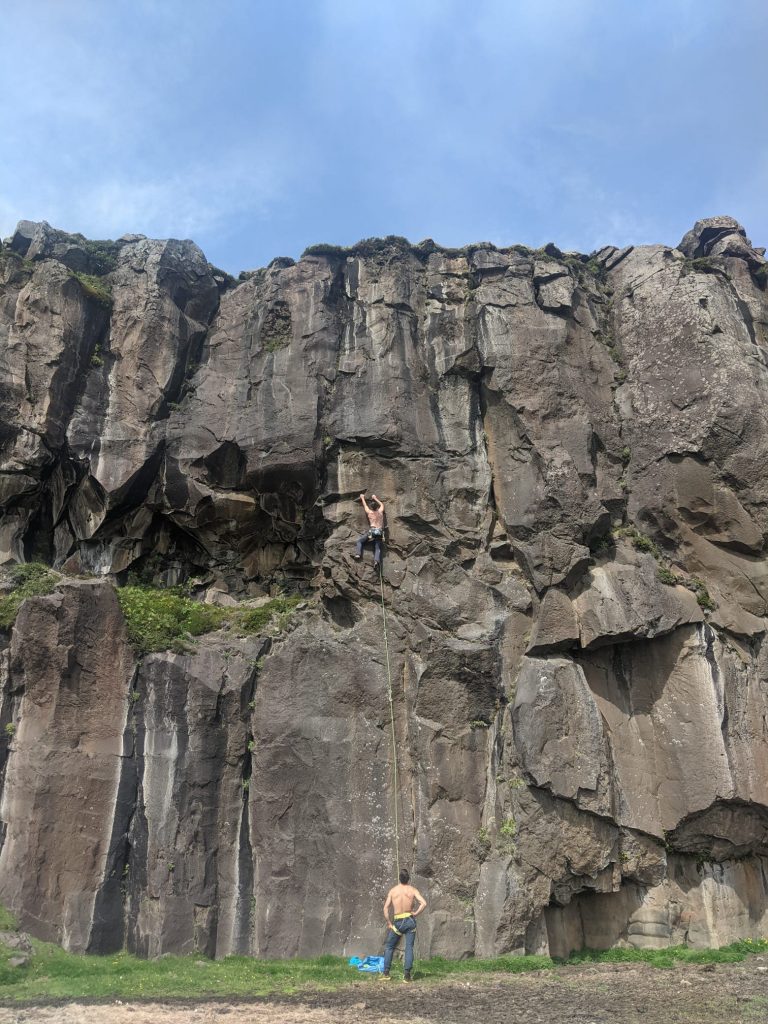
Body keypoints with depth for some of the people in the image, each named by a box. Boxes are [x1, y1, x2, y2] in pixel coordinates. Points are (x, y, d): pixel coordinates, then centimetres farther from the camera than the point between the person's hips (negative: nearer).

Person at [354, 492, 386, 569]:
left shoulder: (369, 512, 11)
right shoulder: (380, 512, 16)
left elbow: (365, 505, 30)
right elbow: (381, 504, 38)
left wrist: (362, 498, 47)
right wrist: (375, 498, 50)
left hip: (372, 530, -2)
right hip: (379, 532, 2)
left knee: (359, 541, 13)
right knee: (377, 548, -4)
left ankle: (358, 554, -6)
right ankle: (377, 560, -28)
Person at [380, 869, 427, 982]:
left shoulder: (392, 890, 0)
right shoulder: (413, 890, -2)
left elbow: (386, 908, -5)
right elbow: (424, 903, -14)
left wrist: (388, 923, 1)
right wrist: (416, 913, -3)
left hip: (398, 922, 0)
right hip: (410, 921, 0)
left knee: (389, 947, 14)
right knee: (409, 947, 6)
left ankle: (386, 973, 8)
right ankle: (407, 974, -3)